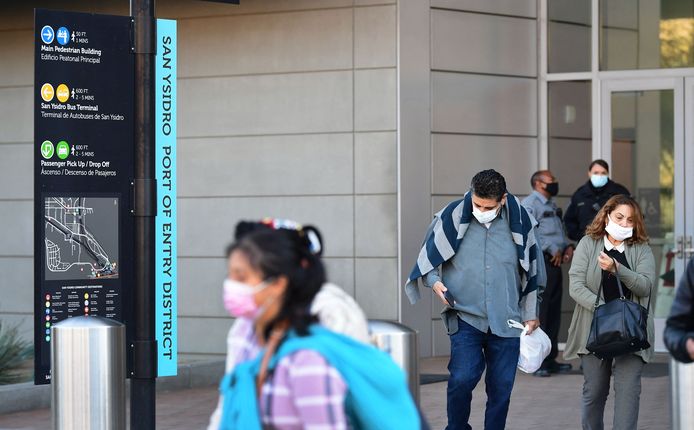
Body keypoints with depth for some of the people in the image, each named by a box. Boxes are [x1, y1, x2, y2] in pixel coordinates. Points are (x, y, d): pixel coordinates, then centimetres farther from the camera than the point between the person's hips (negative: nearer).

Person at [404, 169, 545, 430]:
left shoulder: (520, 222, 1)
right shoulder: (452, 218, -3)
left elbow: (531, 271, 13)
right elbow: (428, 258, 10)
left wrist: (530, 314, 15)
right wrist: (434, 281, -10)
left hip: (506, 321, 2)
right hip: (465, 318, -2)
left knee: (501, 388, 5)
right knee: (462, 378, -17)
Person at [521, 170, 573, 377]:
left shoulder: (552, 205, 23)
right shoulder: (529, 203, -8)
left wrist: (567, 246, 9)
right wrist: (552, 250, -17)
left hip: (554, 262, 9)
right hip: (540, 262, -9)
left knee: (554, 312, 11)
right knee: (540, 311, -9)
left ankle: (550, 359, 18)